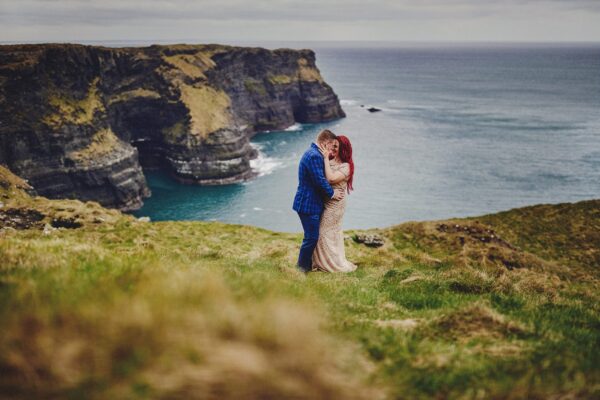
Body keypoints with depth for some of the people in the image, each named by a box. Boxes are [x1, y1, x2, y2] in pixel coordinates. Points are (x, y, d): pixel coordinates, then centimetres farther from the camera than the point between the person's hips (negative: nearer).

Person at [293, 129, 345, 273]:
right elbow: (320, 180, -23)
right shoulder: (314, 156, -22)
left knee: (312, 236, 19)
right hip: (308, 204, -11)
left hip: (310, 202, 11)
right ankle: (302, 268, 9)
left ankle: (307, 264, 29)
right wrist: (332, 193, -9)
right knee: (311, 237, -3)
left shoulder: (312, 153, 13)